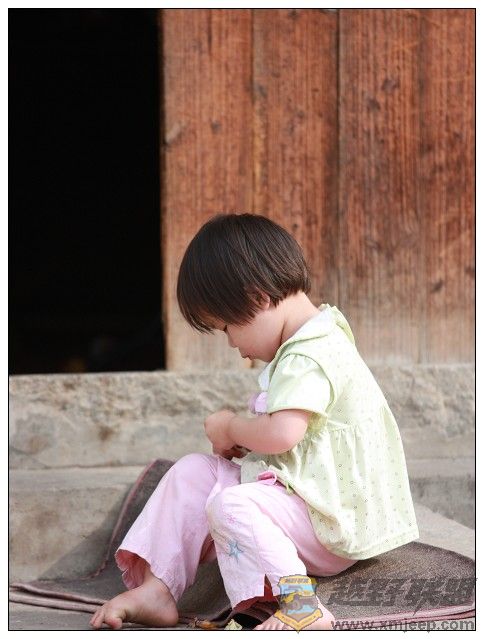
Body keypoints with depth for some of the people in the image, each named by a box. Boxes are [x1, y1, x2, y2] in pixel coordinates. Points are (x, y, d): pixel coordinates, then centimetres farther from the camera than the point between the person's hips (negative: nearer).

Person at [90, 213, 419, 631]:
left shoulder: (309, 357, -21)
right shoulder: (312, 343, 14)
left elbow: (282, 432, -34)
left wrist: (230, 427, -13)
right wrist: (241, 438, 7)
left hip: (332, 523, -11)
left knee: (231, 505, -32)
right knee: (193, 472, 5)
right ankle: (157, 590, -1)